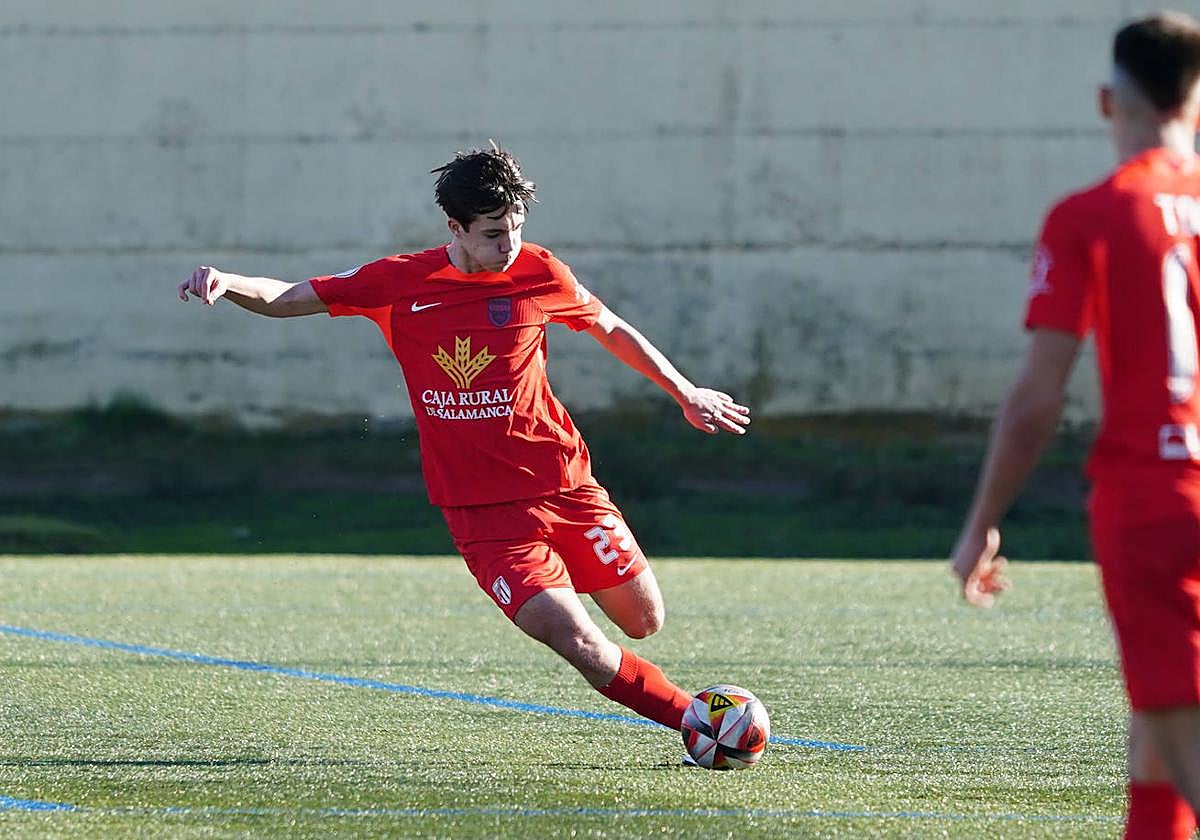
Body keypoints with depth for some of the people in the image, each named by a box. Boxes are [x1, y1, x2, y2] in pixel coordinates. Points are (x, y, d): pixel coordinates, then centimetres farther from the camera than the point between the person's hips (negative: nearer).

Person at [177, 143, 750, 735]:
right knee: (576, 641, -16)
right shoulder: (400, 282, -6)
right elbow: (286, 300, -1)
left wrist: (686, 393, 25)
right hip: (481, 509, -2)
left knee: (644, 621, 4)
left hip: (563, 484, 2)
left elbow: (611, 330, 16)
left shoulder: (539, 274, -2)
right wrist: (226, 283, -21)